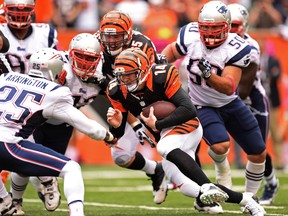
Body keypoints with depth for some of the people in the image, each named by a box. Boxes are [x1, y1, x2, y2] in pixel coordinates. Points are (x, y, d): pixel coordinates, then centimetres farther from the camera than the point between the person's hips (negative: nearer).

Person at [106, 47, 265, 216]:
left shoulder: (161, 77, -24)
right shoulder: (118, 91, -7)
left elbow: (189, 110, -27)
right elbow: (119, 133, -2)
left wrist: (157, 125, -28)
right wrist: (116, 125, -25)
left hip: (186, 125, -7)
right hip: (165, 132, 7)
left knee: (165, 147, -38)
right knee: (185, 185, 0)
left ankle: (208, 187, -41)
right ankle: (244, 199, 11)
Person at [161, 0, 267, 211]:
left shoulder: (236, 48, -24)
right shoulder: (190, 36, -19)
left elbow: (229, 87, -33)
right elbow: (172, 51, 5)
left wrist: (208, 75, -49)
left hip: (230, 104, 1)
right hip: (203, 106, -1)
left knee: (259, 154, 5)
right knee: (220, 145, -29)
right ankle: (221, 166, 9)